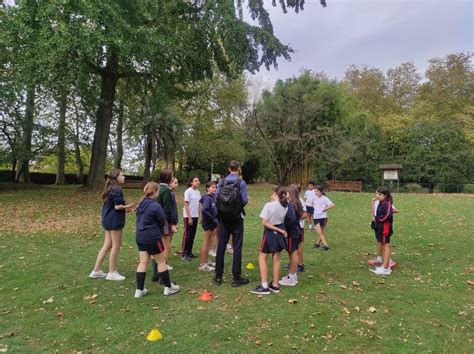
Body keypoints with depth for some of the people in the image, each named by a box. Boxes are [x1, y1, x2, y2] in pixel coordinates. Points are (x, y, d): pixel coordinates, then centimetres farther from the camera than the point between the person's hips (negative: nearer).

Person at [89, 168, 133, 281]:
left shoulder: (109, 188, 13)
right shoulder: (117, 189, -17)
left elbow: (111, 204, 14)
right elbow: (118, 206, -21)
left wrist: (124, 207, 7)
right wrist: (127, 207, -3)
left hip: (108, 220, 10)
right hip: (114, 221, -10)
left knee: (107, 246, 15)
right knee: (116, 246, 2)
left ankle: (96, 271, 20)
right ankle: (112, 273, 12)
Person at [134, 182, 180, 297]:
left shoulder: (141, 204, 7)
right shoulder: (155, 206, -19)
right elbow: (163, 222, -8)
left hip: (140, 237, 8)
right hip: (152, 238, -7)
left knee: (143, 262, 11)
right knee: (162, 262, 6)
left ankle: (139, 290, 14)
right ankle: (168, 288, 16)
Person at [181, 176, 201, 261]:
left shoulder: (198, 192, 9)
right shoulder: (188, 191, -11)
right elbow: (186, 205, -13)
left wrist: (199, 216, 7)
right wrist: (189, 217, -17)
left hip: (195, 216, 6)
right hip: (188, 216, -6)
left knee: (192, 234, 10)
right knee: (187, 235, -2)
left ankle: (189, 252, 20)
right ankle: (184, 254, 5)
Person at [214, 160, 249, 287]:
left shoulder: (221, 182, 0)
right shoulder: (241, 182, -10)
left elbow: (216, 198, 1)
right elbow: (244, 201, -11)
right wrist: (247, 200, 12)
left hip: (223, 218, 3)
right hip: (236, 218, -3)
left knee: (221, 246, 10)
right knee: (237, 247, 4)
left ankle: (218, 276, 17)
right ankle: (236, 278, 8)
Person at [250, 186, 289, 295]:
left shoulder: (269, 205, -18)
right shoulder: (285, 206, -4)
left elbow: (264, 223, -20)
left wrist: (278, 230, -16)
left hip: (270, 233, -6)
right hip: (280, 234, 6)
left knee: (262, 258, 5)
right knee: (276, 259, 13)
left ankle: (264, 286, 2)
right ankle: (275, 285, 21)